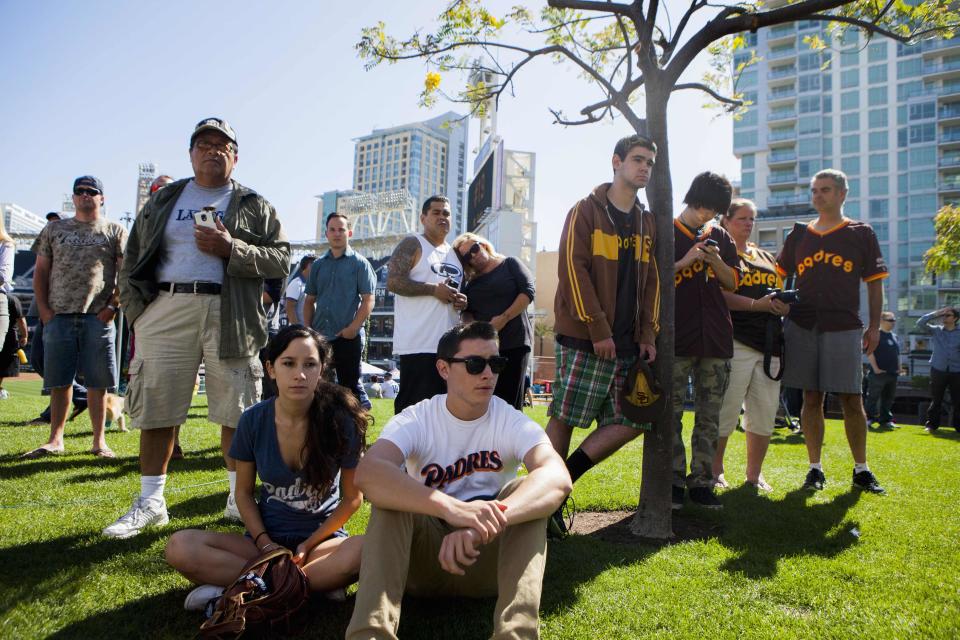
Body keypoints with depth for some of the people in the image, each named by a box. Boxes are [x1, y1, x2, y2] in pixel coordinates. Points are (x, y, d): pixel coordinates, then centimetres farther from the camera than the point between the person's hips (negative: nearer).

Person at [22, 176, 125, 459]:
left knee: (97, 382, 0)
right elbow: (41, 271, 14)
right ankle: (55, 439, 14)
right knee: (59, 381, 5)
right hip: (59, 315, 3)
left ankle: (99, 441, 7)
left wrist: (112, 307, -8)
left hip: (98, 317, -3)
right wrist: (43, 309, 3)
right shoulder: (55, 229, 17)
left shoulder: (115, 231, 9)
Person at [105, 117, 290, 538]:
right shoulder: (163, 201, 19)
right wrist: (137, 309, 5)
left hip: (230, 314, -2)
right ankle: (150, 502, 16)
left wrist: (232, 249, -11)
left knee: (236, 412, 0)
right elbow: (133, 260, 18)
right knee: (156, 408, 3)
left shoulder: (254, 206, 12)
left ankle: (239, 499, 13)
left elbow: (281, 260, 2)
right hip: (166, 311, 2)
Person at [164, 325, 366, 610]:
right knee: (180, 547, -23)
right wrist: (264, 544, -9)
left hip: (322, 539, -2)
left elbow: (352, 498, -3)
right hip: (266, 538, 2)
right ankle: (319, 582, -21)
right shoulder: (253, 420, -5)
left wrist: (308, 545, -10)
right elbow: (244, 493, 5)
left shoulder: (341, 421, -12)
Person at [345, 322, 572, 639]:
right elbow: (367, 473, -35)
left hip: (492, 556, 1)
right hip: (424, 555, 0)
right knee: (390, 491, -28)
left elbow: (558, 478, -32)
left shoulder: (513, 422, -10)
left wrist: (484, 524, -51)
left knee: (526, 492, -27)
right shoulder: (416, 420, -11)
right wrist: (451, 507, -52)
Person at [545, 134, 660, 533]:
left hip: (627, 345, 7)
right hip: (584, 337, -7)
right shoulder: (586, 211, -1)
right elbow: (573, 270, -11)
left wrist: (648, 335, 7)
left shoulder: (647, 223, 18)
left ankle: (561, 483, 14)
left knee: (631, 421, 4)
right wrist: (598, 330, -15)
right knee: (564, 418, -3)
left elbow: (651, 282, 17)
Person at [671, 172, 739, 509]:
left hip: (716, 339, 4)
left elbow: (733, 283, 17)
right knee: (672, 414, -2)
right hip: (677, 338, -4)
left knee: (709, 416, 5)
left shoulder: (722, 238, 16)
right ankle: (674, 481, 6)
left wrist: (717, 262, -2)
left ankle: (701, 482, 13)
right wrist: (683, 262, -11)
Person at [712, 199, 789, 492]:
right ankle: (714, 471, 9)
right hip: (736, 342, -6)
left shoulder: (766, 257, 24)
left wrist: (784, 304, 2)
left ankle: (754, 474, 20)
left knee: (765, 414, 8)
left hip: (769, 344, 7)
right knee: (726, 412, -6)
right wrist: (755, 304, -21)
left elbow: (780, 294, 25)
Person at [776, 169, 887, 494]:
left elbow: (874, 283, 7)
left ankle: (861, 469, 15)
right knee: (811, 398, 5)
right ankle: (815, 468, 13)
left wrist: (874, 327, 1)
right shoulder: (799, 235, 12)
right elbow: (778, 277, 14)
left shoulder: (861, 233, 7)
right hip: (802, 326, 2)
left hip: (845, 327, -1)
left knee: (852, 399, 1)